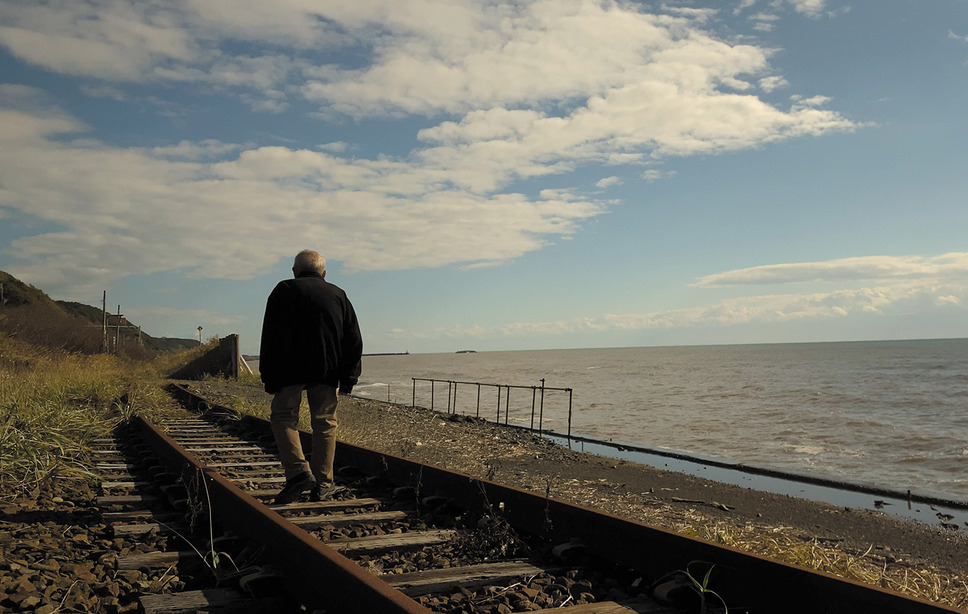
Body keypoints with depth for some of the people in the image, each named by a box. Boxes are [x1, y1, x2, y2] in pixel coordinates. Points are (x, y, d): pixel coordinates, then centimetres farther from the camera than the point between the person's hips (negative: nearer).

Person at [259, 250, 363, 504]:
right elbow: (354, 340, 12)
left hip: (290, 369, -3)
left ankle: (298, 471, -10)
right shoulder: (338, 295, 15)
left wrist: (268, 376, 2)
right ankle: (322, 485, 9)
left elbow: (270, 337, -1)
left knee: (283, 417, 7)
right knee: (325, 423, 9)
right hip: (327, 371, 3)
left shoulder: (284, 290, 6)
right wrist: (348, 378, 13)